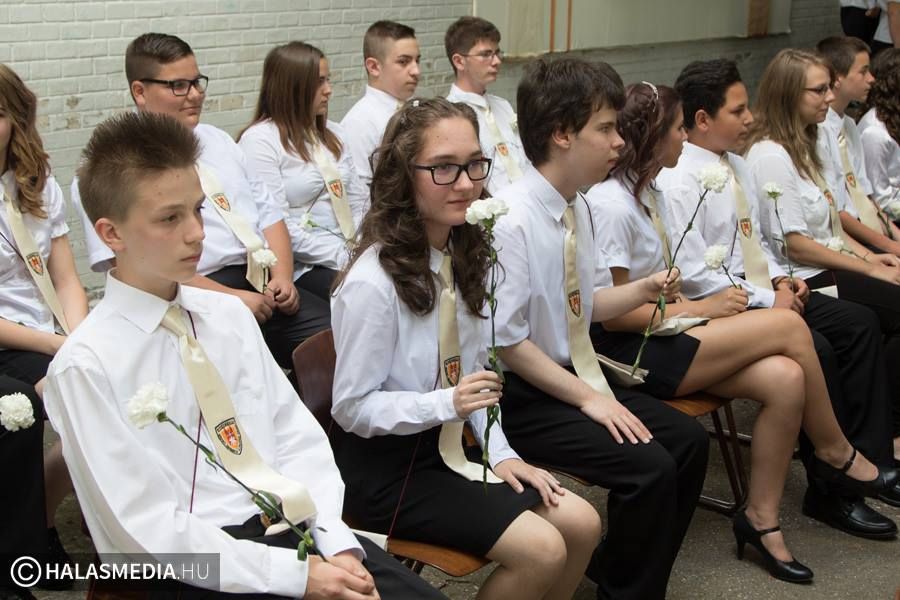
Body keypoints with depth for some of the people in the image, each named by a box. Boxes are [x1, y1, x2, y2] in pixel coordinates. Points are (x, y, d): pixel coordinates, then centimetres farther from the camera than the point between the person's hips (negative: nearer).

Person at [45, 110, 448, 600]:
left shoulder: (230, 314, 8)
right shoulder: (86, 365, -10)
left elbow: (297, 434, 8)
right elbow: (146, 528, -12)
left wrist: (336, 544, -7)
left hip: (289, 526, 5)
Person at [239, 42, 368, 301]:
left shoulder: (333, 134, 18)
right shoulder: (259, 141, -5)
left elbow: (359, 201, 15)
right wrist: (342, 256, -16)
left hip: (352, 254, 7)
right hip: (303, 267, -7)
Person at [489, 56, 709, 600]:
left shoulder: (579, 209, 2)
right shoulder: (511, 222, -23)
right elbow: (507, 341, -20)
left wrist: (644, 290, 1)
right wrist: (588, 398, -17)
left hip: (576, 372, 9)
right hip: (522, 397, -8)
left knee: (689, 440, 1)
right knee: (650, 467, -20)